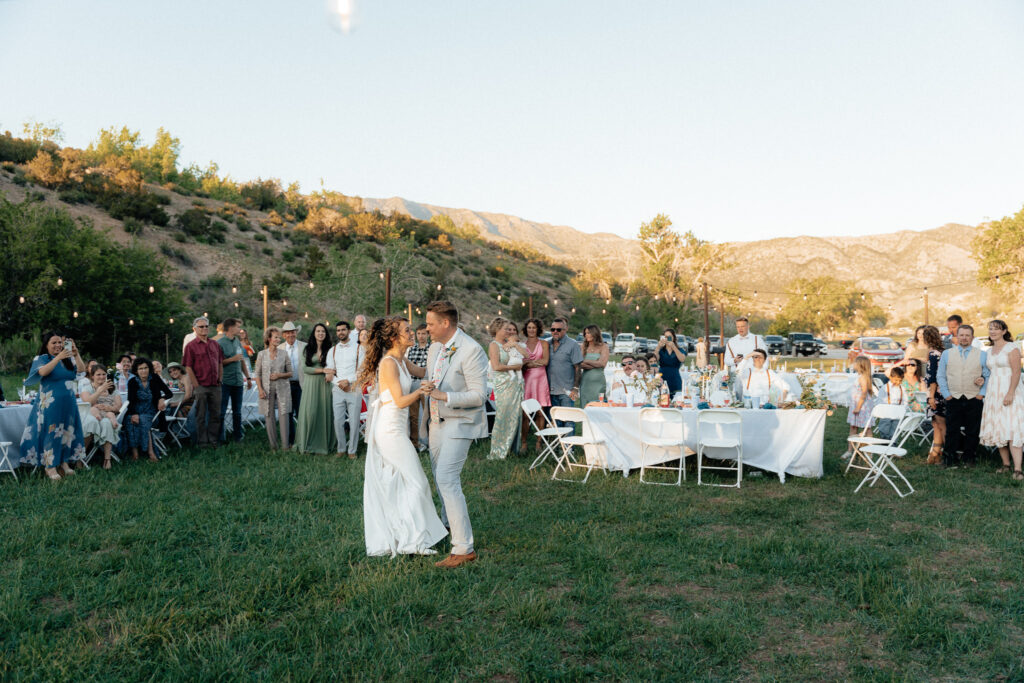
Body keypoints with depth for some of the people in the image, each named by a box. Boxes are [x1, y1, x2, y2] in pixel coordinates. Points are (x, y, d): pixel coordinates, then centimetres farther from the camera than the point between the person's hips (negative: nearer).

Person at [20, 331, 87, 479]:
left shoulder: (68, 359, 8)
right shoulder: (41, 359, -2)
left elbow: (81, 369, -7)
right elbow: (43, 371, -22)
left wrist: (76, 354, -23)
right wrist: (58, 357, -31)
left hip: (68, 403, 4)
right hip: (50, 404, -4)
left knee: (68, 432, 7)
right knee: (51, 433, -5)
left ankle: (64, 462, 17)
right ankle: (50, 466, 1)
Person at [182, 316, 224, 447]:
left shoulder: (215, 344, 12)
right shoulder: (191, 346, -4)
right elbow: (188, 368, -7)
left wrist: (220, 380, 7)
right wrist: (196, 385, -10)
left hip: (215, 386, 5)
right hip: (201, 386, -5)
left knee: (215, 414, 8)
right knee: (201, 415, 4)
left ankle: (213, 439, 18)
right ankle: (202, 441, 12)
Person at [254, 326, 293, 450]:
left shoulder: (284, 354, 4)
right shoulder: (261, 354, 3)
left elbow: (290, 373, 8)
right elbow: (257, 374, 5)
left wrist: (280, 375, -11)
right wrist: (260, 389, -5)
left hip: (282, 389, 0)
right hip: (267, 389, 0)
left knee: (284, 415, -6)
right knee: (269, 416, 2)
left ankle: (285, 445, -1)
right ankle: (273, 445, 12)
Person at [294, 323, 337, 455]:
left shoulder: (330, 349, 7)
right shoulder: (307, 349, 6)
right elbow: (304, 368, -2)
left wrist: (330, 373, -20)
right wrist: (322, 370, -13)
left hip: (325, 384, 0)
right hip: (311, 383, 0)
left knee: (325, 412, -1)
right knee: (309, 412, -3)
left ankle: (325, 444, 6)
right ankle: (308, 444, 6)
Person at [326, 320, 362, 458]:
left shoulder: (358, 348, 3)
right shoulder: (333, 350, 14)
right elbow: (329, 371, 11)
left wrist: (348, 381, -10)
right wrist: (338, 383, -6)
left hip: (354, 389, -3)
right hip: (337, 390, 3)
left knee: (354, 421, -2)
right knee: (338, 421, 0)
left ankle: (352, 450, 8)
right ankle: (341, 448, 15)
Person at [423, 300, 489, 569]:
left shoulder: (471, 351, -21)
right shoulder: (435, 348, 6)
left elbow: (479, 395, -24)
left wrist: (444, 396, -29)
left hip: (461, 422, -9)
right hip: (438, 420, 9)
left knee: (447, 478, -16)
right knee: (439, 473, 21)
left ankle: (464, 548, -13)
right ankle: (448, 522, 45)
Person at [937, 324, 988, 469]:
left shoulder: (982, 355, 7)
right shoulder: (946, 354, 8)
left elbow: (988, 376, 7)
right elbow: (941, 376, 9)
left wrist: (982, 393, -3)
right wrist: (946, 394, 1)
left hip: (974, 399, 0)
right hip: (953, 399, 0)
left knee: (972, 431, 5)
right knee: (952, 431, 1)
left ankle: (969, 458, 17)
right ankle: (950, 460, 8)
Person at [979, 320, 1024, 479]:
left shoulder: (1011, 348, -6)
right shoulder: (989, 351, 16)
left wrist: (1010, 393, -20)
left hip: (1008, 392, -7)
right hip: (993, 393, 7)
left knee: (1011, 429, -13)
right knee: (997, 429, 6)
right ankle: (1006, 464, 14)